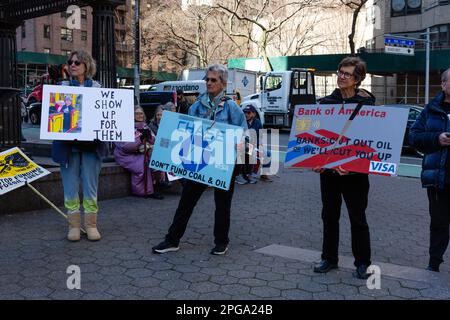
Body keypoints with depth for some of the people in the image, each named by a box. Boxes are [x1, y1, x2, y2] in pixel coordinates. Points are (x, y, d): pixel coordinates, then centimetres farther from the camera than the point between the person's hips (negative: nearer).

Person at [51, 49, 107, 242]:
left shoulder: (97, 88, 7)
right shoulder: (62, 87, 8)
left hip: (91, 144, 0)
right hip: (68, 144, 1)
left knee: (90, 186, 3)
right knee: (70, 187, 4)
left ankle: (91, 225, 13)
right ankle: (74, 225, 14)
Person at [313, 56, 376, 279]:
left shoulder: (366, 103, -5)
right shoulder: (326, 102, 7)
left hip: (354, 171, -4)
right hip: (328, 168, 4)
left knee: (357, 218, 6)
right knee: (329, 216, 13)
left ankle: (362, 263, 20)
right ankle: (329, 258, 27)